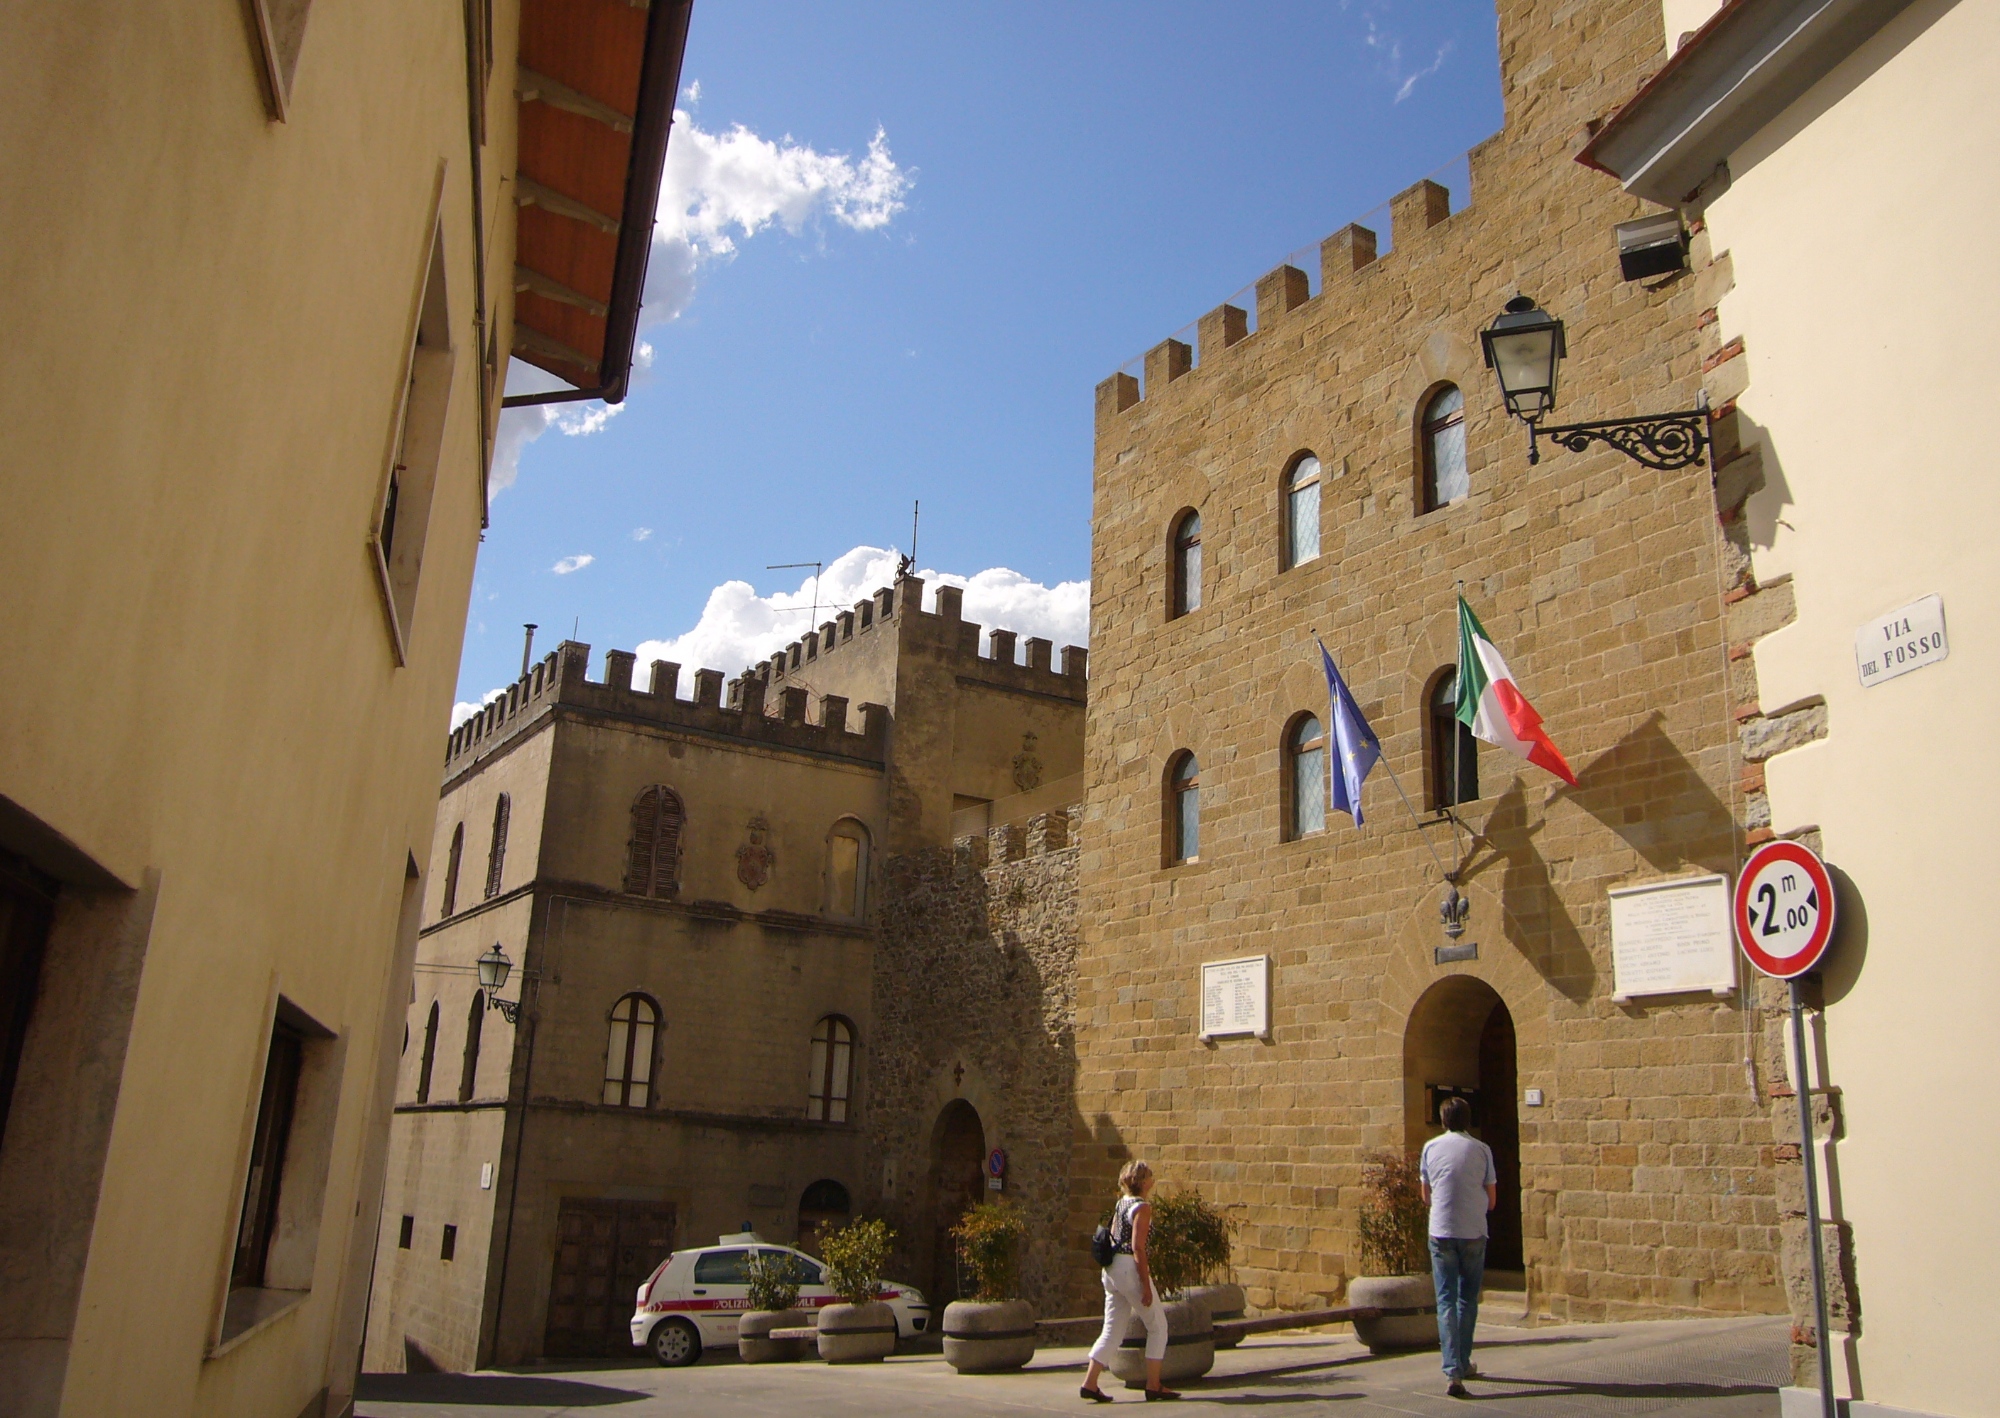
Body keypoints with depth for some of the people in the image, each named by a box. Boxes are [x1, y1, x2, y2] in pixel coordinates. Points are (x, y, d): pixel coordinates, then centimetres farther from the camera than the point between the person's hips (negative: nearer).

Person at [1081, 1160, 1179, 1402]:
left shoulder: (1120, 1203, 13)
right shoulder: (1142, 1207, -12)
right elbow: (1137, 1248, -18)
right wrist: (1146, 1285, -18)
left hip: (1111, 1269, 8)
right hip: (1130, 1269, -8)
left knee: (1112, 1330, 11)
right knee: (1158, 1326, 7)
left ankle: (1090, 1383, 4)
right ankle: (1153, 1385, 9)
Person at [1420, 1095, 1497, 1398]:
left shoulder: (1431, 1148, 4)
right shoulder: (1481, 1149, 0)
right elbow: (1492, 1200, 5)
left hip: (1441, 1233, 0)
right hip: (1474, 1232, 0)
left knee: (1446, 1301, -1)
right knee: (1468, 1299, 15)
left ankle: (1452, 1372, -13)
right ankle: (1463, 1363, 24)